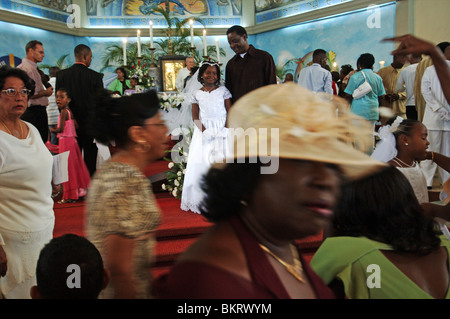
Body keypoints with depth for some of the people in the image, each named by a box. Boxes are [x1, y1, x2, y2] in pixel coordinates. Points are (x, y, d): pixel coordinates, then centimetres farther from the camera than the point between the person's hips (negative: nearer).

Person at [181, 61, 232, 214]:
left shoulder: (223, 91, 4)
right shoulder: (197, 95, 7)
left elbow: (230, 112, 1)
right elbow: (195, 117, 4)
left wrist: (225, 129, -13)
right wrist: (205, 131, -12)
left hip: (222, 130, -1)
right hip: (204, 131, 1)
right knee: (202, 162, -1)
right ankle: (204, 200, 5)